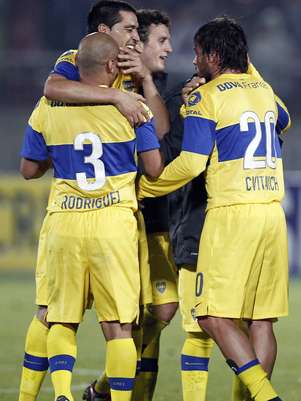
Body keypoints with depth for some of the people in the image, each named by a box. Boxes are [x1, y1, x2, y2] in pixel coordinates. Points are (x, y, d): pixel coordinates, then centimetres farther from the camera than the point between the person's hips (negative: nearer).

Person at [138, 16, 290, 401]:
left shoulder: (206, 97, -5)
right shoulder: (263, 90, 15)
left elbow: (191, 163, -12)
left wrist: (141, 188, 2)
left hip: (231, 214, -7)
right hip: (272, 214, 7)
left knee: (215, 318, -7)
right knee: (261, 319, 6)